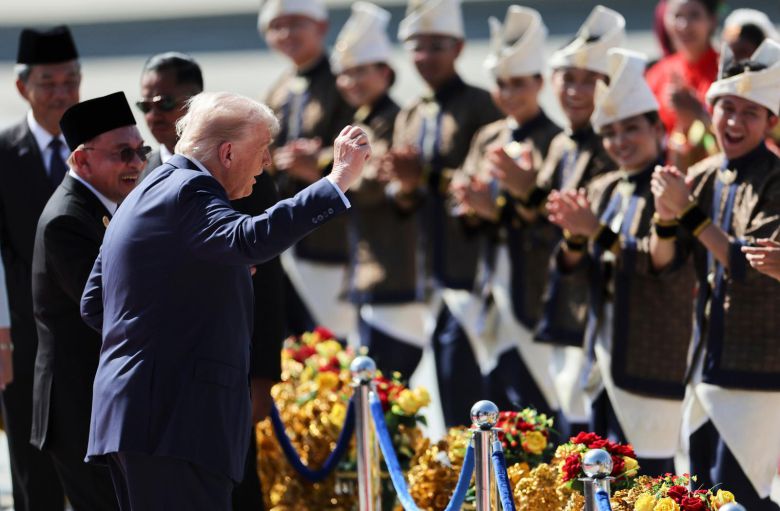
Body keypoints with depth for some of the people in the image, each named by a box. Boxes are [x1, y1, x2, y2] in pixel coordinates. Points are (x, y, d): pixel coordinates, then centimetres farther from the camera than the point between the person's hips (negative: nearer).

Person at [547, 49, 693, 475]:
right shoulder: (602, 190, 14)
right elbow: (575, 270, 11)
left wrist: (598, 231, -20)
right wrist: (575, 237, -11)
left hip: (653, 358, -7)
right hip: (605, 356, 7)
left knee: (648, 472, -8)